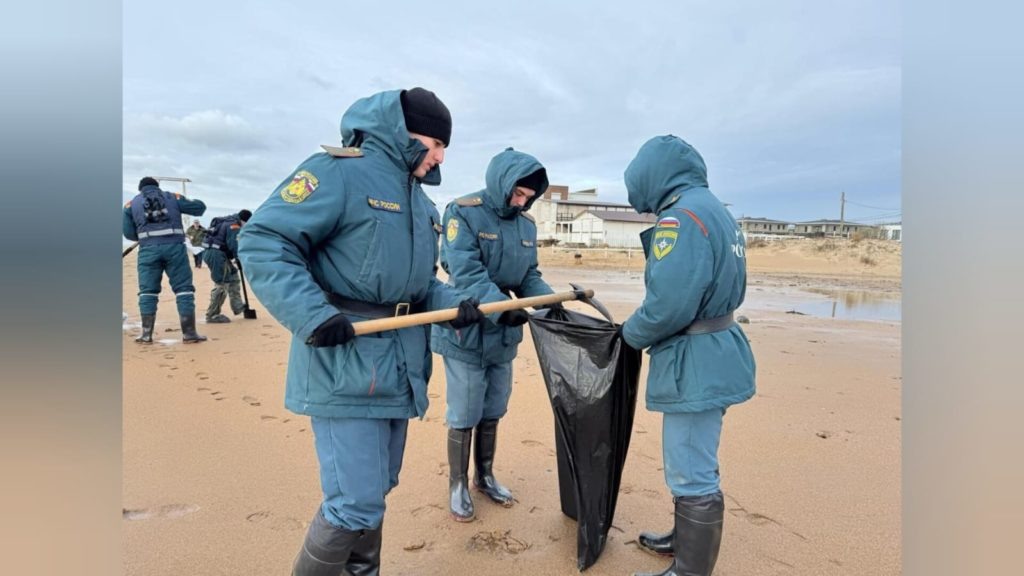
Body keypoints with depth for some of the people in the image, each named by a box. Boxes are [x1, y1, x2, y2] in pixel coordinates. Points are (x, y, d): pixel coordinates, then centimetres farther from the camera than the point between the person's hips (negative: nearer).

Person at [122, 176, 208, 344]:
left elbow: (128, 232, 11)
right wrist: (193, 202, 39)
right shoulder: (173, 197, 16)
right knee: (184, 288, 1)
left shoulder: (132, 203, 18)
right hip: (174, 246, -1)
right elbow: (200, 207, 18)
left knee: (148, 291, 8)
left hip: (148, 249, 1)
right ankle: (189, 333, -2)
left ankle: (146, 334, 6)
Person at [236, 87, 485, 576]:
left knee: (375, 489, 21)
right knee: (357, 503, -5)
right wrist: (313, 316, -27)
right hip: (344, 364, -8)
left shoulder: (421, 202, 16)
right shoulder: (338, 171, -11)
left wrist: (455, 304, 0)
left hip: (398, 366, 9)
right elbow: (262, 241, -16)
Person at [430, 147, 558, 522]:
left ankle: (485, 476, 36)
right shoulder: (463, 213, -14)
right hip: (466, 332, -6)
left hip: (504, 334, 6)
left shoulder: (526, 224, 7)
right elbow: (466, 273, -25)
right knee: (464, 416, 5)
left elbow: (530, 277, 8)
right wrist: (501, 307, -36)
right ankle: (458, 484, 24)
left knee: (493, 412, 17)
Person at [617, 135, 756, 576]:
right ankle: (687, 539, 42)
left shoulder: (682, 215, -19)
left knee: (692, 474, 1)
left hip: (696, 366, -11)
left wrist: (631, 334, -9)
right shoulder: (713, 209, 14)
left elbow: (668, 304, -27)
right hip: (712, 358, 11)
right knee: (693, 465, 24)